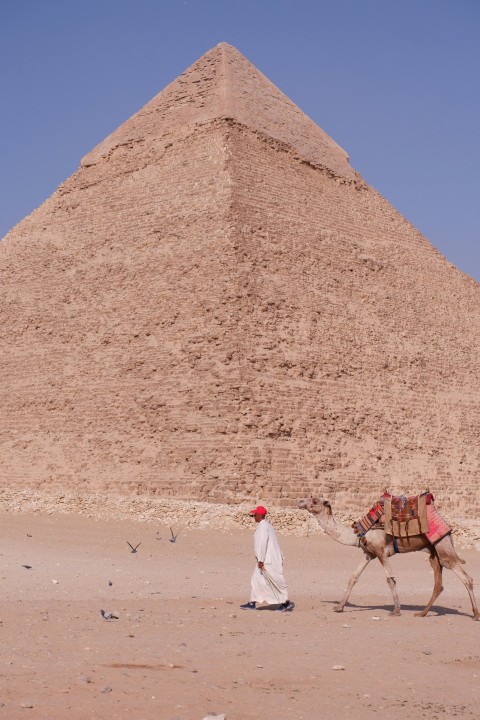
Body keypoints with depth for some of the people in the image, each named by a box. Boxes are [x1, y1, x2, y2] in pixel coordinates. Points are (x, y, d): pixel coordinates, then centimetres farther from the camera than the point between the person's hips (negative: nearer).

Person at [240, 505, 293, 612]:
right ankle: (252, 603, 9)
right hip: (267, 559, 10)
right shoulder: (265, 525, 15)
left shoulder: (263, 527, -17)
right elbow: (272, 543, 19)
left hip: (267, 561, -10)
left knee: (276, 581, -2)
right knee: (256, 579, 9)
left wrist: (260, 560, -24)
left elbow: (262, 544, -23)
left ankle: (286, 602, 5)